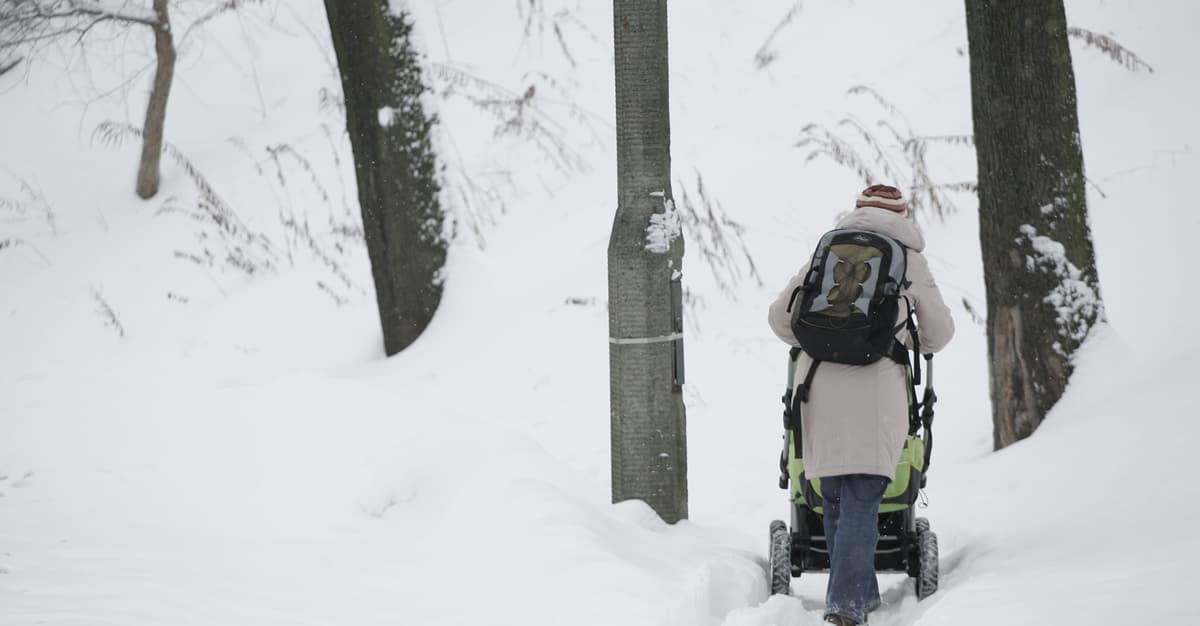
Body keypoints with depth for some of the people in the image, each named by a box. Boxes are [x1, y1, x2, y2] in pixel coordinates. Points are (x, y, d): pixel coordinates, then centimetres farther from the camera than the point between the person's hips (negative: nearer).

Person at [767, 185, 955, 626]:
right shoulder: (910, 260, 9)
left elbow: (780, 317, 16)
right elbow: (939, 333, 14)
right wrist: (911, 344, 38)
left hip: (818, 386, 3)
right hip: (876, 388, -3)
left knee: (835, 496, 16)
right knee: (861, 499, -5)